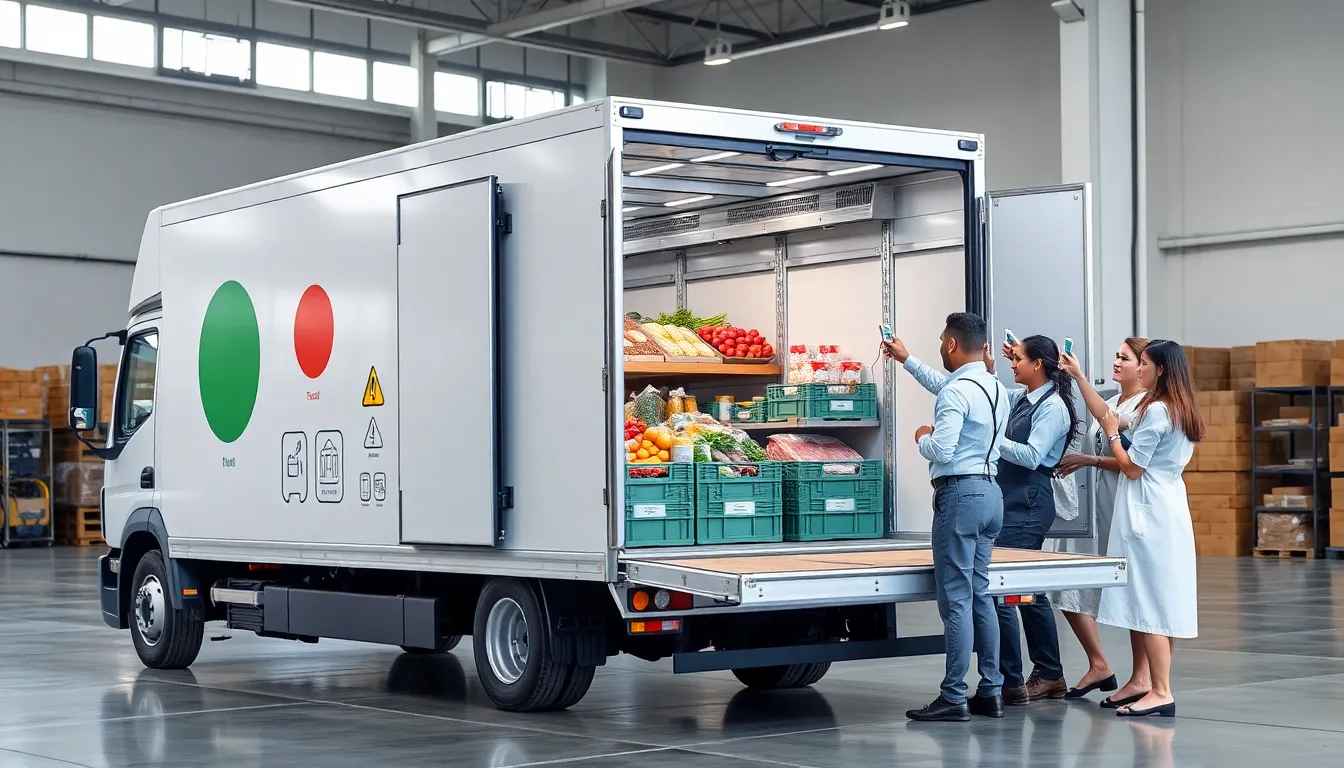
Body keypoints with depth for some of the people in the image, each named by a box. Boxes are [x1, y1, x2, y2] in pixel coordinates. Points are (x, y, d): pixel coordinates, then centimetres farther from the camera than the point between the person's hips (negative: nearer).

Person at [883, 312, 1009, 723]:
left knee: (956, 599, -7)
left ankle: (954, 698, -6)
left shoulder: (957, 392, -16)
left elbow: (941, 451, -21)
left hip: (959, 493, -9)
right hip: (990, 492, 9)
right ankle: (990, 691, 15)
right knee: (980, 595, 13)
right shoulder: (996, 388, 14)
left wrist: (923, 438, 1)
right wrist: (906, 360, 41)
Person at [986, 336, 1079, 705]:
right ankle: (1049, 675, 22)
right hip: (1012, 501, 9)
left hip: (1029, 504, -9)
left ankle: (1010, 682, -8)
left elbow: (1032, 455, -19)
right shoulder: (1021, 398, 13)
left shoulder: (1053, 407, -11)